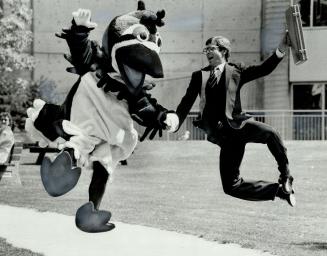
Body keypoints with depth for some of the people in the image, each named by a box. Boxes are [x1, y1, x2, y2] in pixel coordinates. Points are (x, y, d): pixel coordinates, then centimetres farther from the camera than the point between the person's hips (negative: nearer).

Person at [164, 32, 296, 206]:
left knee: (269, 132, -36)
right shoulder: (199, 76, 14)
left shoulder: (236, 71, 9)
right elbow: (187, 102, 6)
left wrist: (281, 49, -15)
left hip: (236, 124, -2)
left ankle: (285, 178, -17)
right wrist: (176, 120, -12)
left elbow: (264, 69, -2)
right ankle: (278, 190, 13)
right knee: (231, 187, -4)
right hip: (223, 135, 3)